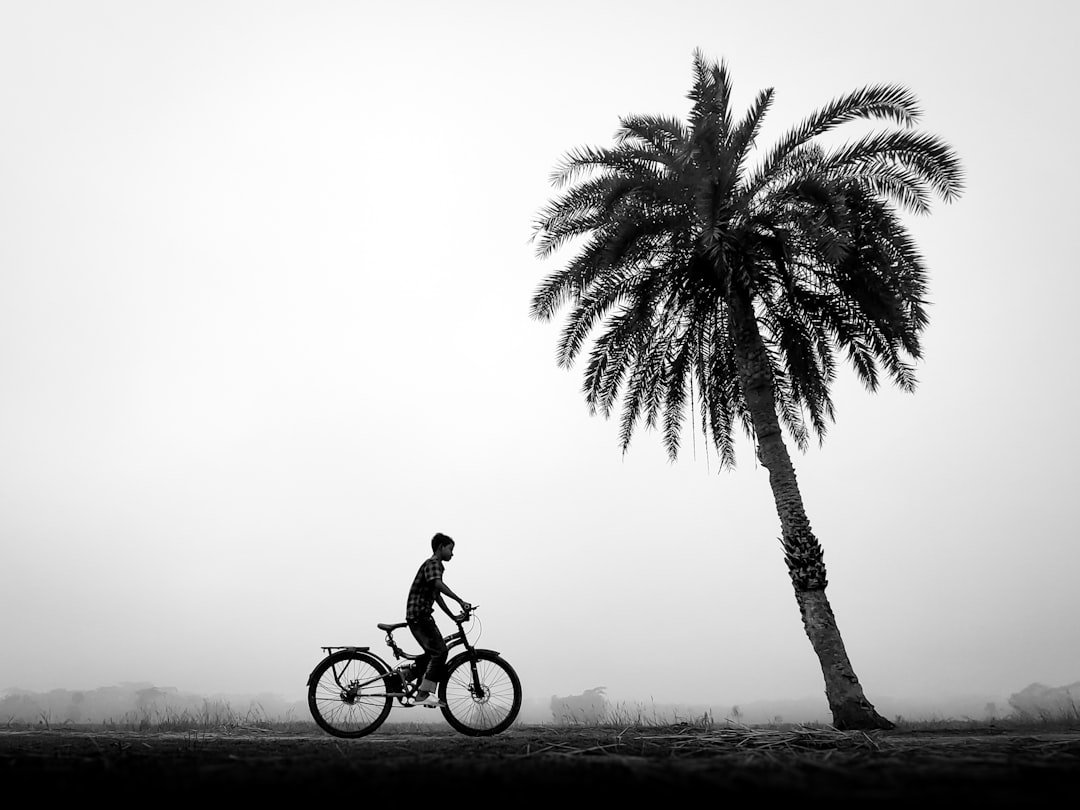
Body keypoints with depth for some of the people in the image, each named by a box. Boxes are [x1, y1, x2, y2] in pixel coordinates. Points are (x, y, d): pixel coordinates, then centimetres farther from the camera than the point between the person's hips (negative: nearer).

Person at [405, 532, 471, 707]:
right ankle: (423, 694, -13)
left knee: (435, 653, 13)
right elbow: (439, 584, -30)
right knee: (439, 652, -14)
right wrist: (460, 601, -36)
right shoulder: (432, 563, -10)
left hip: (424, 615, 10)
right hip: (418, 615, -10)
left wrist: (453, 616, 22)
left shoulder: (436, 565, 21)